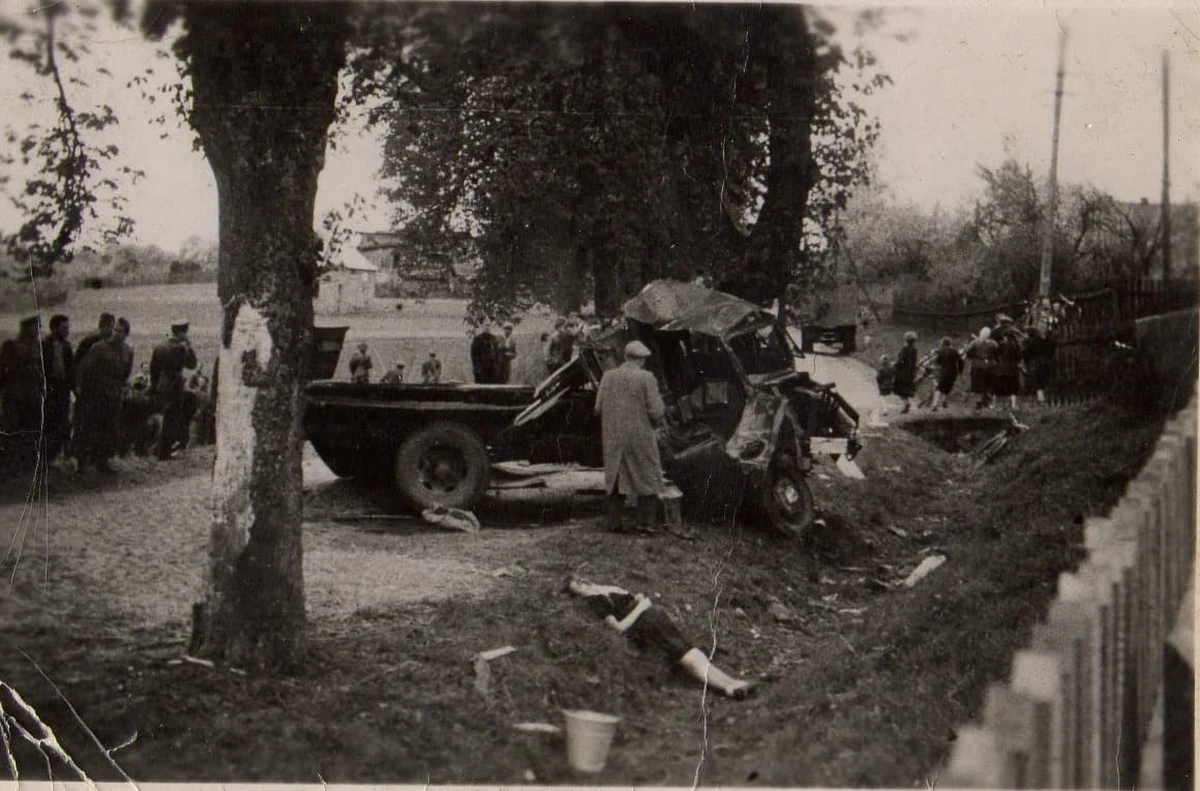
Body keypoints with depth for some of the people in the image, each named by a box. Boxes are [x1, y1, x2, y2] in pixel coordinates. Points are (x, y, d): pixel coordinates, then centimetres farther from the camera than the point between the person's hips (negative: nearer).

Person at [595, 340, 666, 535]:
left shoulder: (608, 376, 0)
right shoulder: (646, 378, -11)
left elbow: (599, 407, 1)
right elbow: (656, 411, -13)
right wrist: (658, 420, 9)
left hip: (613, 437, 4)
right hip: (640, 436, -4)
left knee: (616, 478, 14)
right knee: (648, 477, 9)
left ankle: (615, 522, 12)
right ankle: (645, 522, 4)